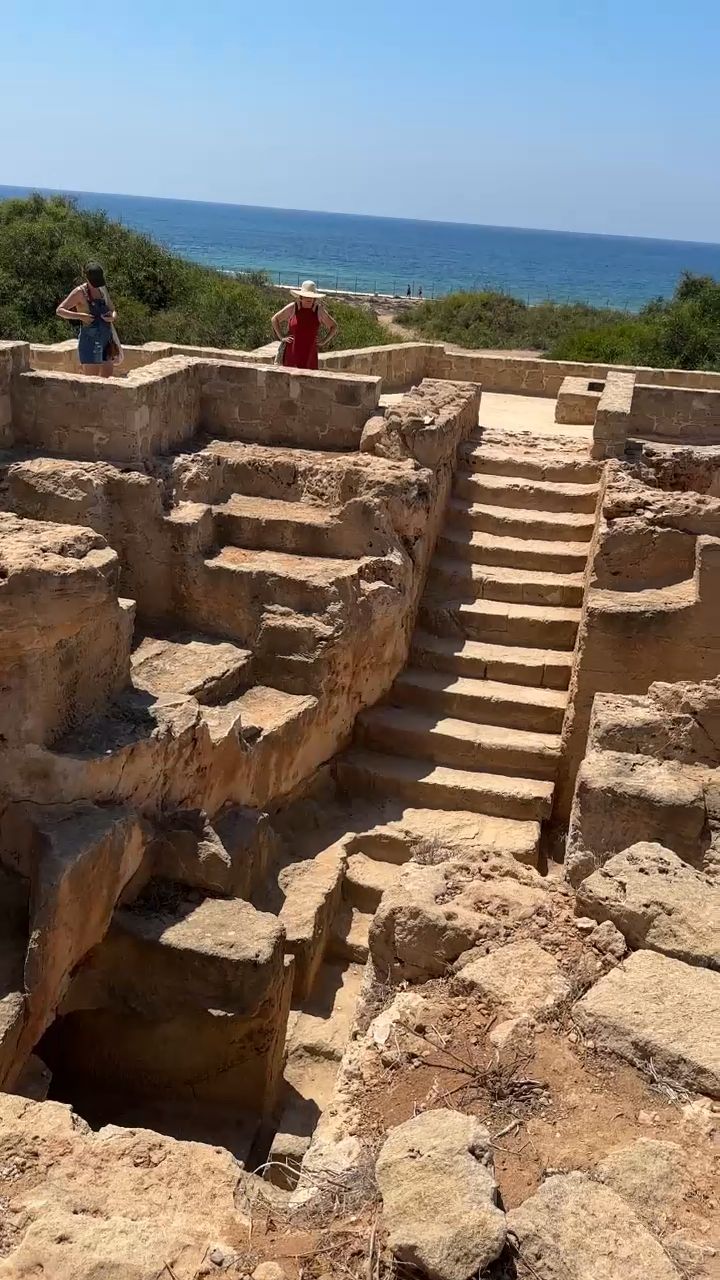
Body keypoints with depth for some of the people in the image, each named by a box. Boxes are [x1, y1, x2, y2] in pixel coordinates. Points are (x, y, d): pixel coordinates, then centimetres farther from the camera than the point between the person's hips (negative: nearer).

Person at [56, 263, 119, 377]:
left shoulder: (103, 289, 14)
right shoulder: (80, 292, -5)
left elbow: (113, 311, 22)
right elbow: (59, 310, -7)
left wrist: (112, 317, -3)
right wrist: (80, 316, -21)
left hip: (106, 341, 7)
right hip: (90, 341, -7)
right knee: (93, 380, -12)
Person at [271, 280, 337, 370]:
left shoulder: (319, 311, 3)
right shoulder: (292, 308, 1)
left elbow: (334, 327, 15)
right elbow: (274, 319, 13)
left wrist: (324, 341, 5)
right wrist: (281, 337, 5)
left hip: (310, 354, 1)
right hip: (291, 353, -1)